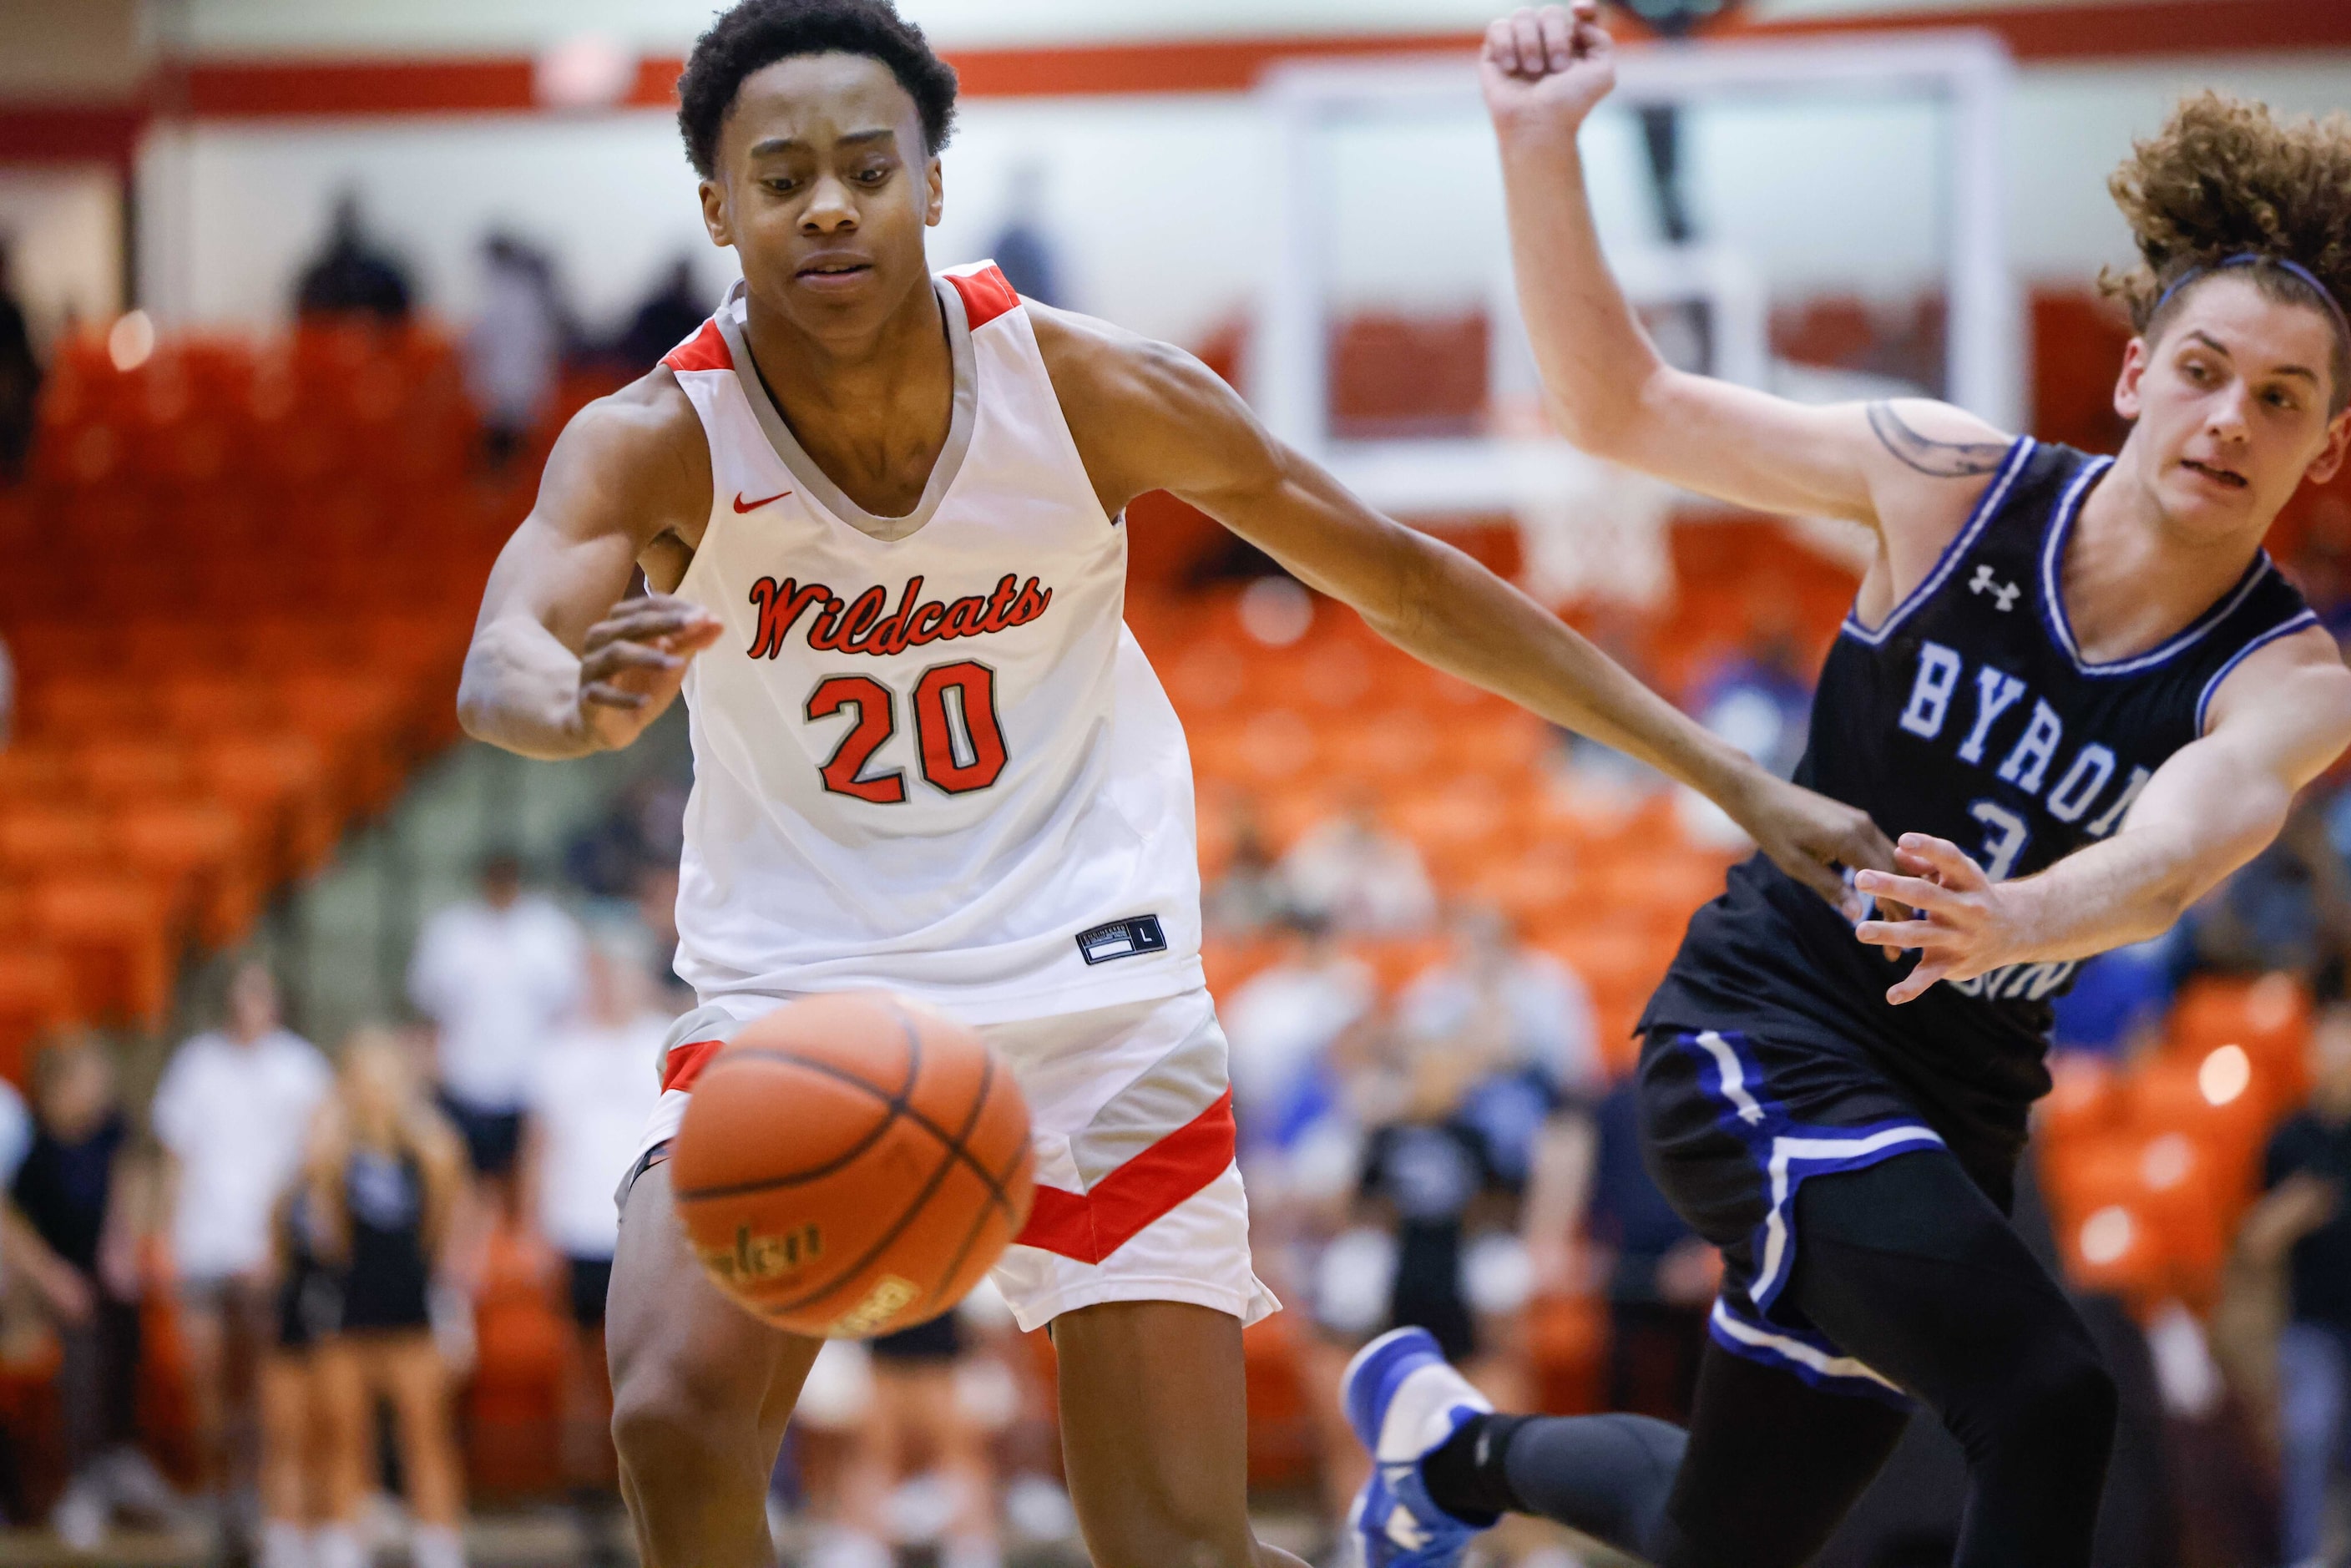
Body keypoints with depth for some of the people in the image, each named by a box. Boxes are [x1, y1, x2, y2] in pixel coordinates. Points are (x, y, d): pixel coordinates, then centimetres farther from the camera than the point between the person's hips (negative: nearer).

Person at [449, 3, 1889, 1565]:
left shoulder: (1088, 391, -10)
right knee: (677, 1415, -24)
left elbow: (1405, 578, 0)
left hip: (1088, 996, 0)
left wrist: (1732, 778, 0)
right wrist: (585, 702, -61)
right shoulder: (660, 442, -14)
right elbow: (499, 666, -34)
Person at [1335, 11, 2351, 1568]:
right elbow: (1620, 405, -1)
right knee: (2049, 1406, -27)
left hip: (1954, 1111, 4)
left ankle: (1453, 1441, 49)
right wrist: (1542, 148, -14)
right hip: (1765, 1032, -4)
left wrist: (2014, 922, -54)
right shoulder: (1953, 480, -9)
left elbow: (2175, 852, -33)